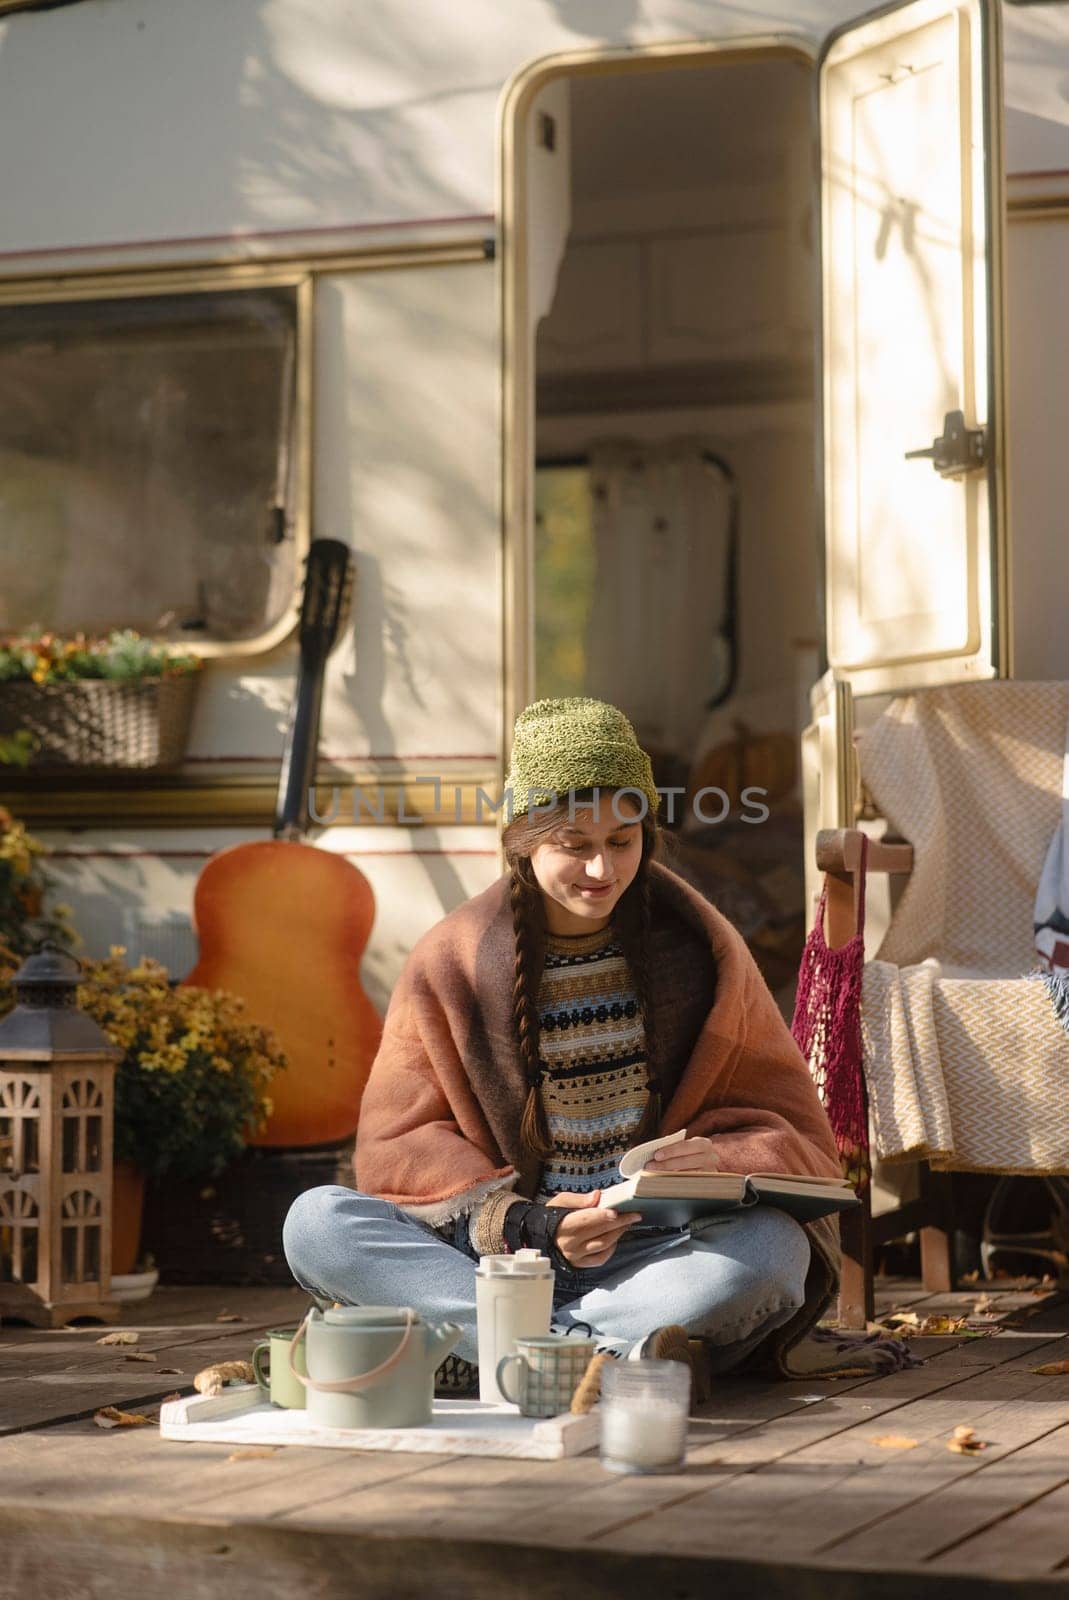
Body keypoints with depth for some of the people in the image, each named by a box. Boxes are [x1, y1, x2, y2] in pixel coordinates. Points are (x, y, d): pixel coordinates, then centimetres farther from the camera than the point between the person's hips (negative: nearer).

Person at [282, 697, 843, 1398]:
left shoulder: (699, 947, 5)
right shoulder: (454, 960, 3)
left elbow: (798, 1132, 7)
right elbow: (399, 1145, 1)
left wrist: (722, 1159, -17)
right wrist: (525, 1224, -16)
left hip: (657, 1255, 0)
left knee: (776, 1244, -32)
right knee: (315, 1221, -25)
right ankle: (620, 1354, -40)